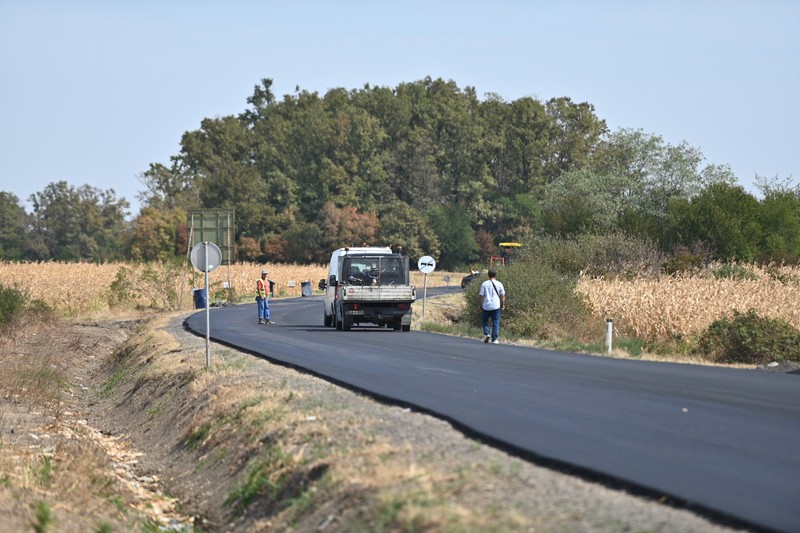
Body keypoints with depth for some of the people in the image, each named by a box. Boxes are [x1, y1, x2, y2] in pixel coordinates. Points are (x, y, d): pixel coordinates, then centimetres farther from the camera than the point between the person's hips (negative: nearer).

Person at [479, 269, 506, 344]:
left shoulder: (484, 284, -2)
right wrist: (503, 305, 14)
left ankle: (486, 334, -4)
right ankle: (494, 339, 3)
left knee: (484, 321, 16)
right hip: (496, 306, 0)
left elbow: (481, 296, -2)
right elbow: (502, 296, 3)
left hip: (486, 306, 0)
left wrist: (481, 306, 6)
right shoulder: (499, 284, 1)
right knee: (495, 323, 6)